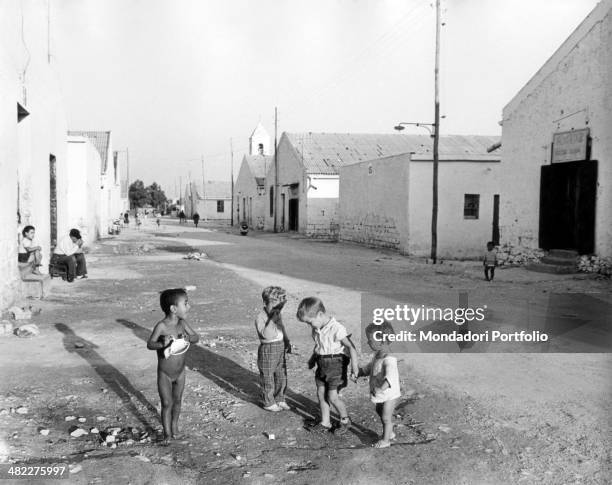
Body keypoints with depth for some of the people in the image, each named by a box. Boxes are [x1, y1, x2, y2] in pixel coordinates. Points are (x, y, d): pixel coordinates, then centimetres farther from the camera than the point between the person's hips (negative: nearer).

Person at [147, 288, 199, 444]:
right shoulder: (161, 326, -24)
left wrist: (188, 338, -27)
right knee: (167, 403, 4)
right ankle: (167, 433, 22)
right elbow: (149, 344, -25)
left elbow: (196, 337, -5)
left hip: (180, 372, 5)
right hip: (164, 374, -5)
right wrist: (162, 344, -44)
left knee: (177, 400, 18)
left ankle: (174, 426, 40)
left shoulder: (182, 323, -9)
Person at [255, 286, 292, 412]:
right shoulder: (260, 318, -20)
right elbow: (266, 334, -33)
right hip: (267, 350, -7)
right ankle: (269, 403, 24)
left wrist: (287, 342, 9)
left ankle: (279, 400, 34)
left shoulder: (277, 314, 5)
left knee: (282, 377, 16)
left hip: (280, 348, 7)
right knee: (268, 378, 7)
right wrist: (272, 319, -36)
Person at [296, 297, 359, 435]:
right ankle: (325, 423, 23)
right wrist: (313, 358, 22)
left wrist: (355, 368, -21)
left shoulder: (336, 329, -22)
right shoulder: (316, 329, 3)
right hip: (322, 364, 8)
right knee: (321, 394, 9)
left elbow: (351, 347, -20)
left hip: (336, 363, -7)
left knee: (332, 396, -4)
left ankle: (345, 420, 19)